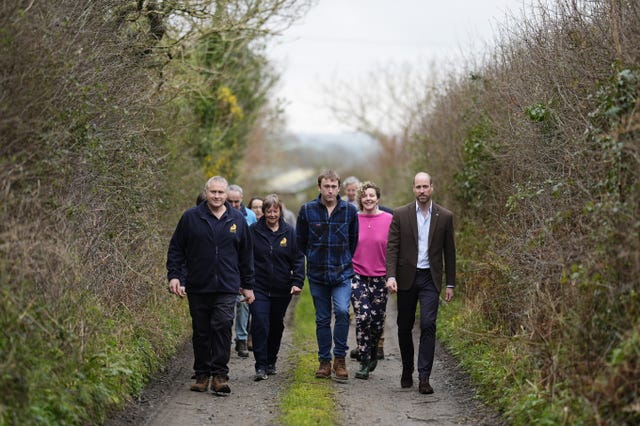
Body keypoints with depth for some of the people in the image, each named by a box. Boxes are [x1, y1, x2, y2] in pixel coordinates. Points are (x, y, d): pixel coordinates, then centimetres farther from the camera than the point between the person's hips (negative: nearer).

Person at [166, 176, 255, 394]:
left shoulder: (237, 220, 7)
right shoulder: (190, 218, 3)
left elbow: (246, 255, 14)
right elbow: (175, 249, 7)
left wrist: (248, 285, 13)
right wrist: (174, 276, -4)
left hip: (227, 288, 0)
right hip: (197, 288, 0)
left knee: (222, 328, -11)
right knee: (201, 333, 6)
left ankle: (220, 374, -7)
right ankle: (202, 375, 16)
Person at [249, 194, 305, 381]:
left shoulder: (289, 232, 3)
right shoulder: (253, 231, -1)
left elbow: (298, 259, 3)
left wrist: (297, 282, -8)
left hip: (282, 289, 2)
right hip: (259, 288, -2)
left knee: (276, 327, 13)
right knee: (260, 324, -14)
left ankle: (271, 362, 29)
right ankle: (261, 366, -12)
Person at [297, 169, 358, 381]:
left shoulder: (349, 210, -1)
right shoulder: (307, 210, -2)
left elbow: (354, 240, 11)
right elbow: (301, 241, 10)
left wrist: (344, 260, 10)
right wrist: (314, 257, 11)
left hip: (342, 273, -1)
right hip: (317, 274, 1)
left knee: (342, 311, -19)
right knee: (322, 319, 7)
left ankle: (340, 359, -7)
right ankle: (325, 362, 17)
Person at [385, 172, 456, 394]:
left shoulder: (445, 216, 3)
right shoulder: (400, 215, 0)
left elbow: (449, 252, 7)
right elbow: (392, 248, -3)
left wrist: (450, 284, 6)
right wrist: (391, 276, -16)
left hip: (430, 278, -1)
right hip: (407, 278, 1)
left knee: (428, 325, -12)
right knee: (404, 327, 8)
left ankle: (424, 378, -12)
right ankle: (407, 370, 27)